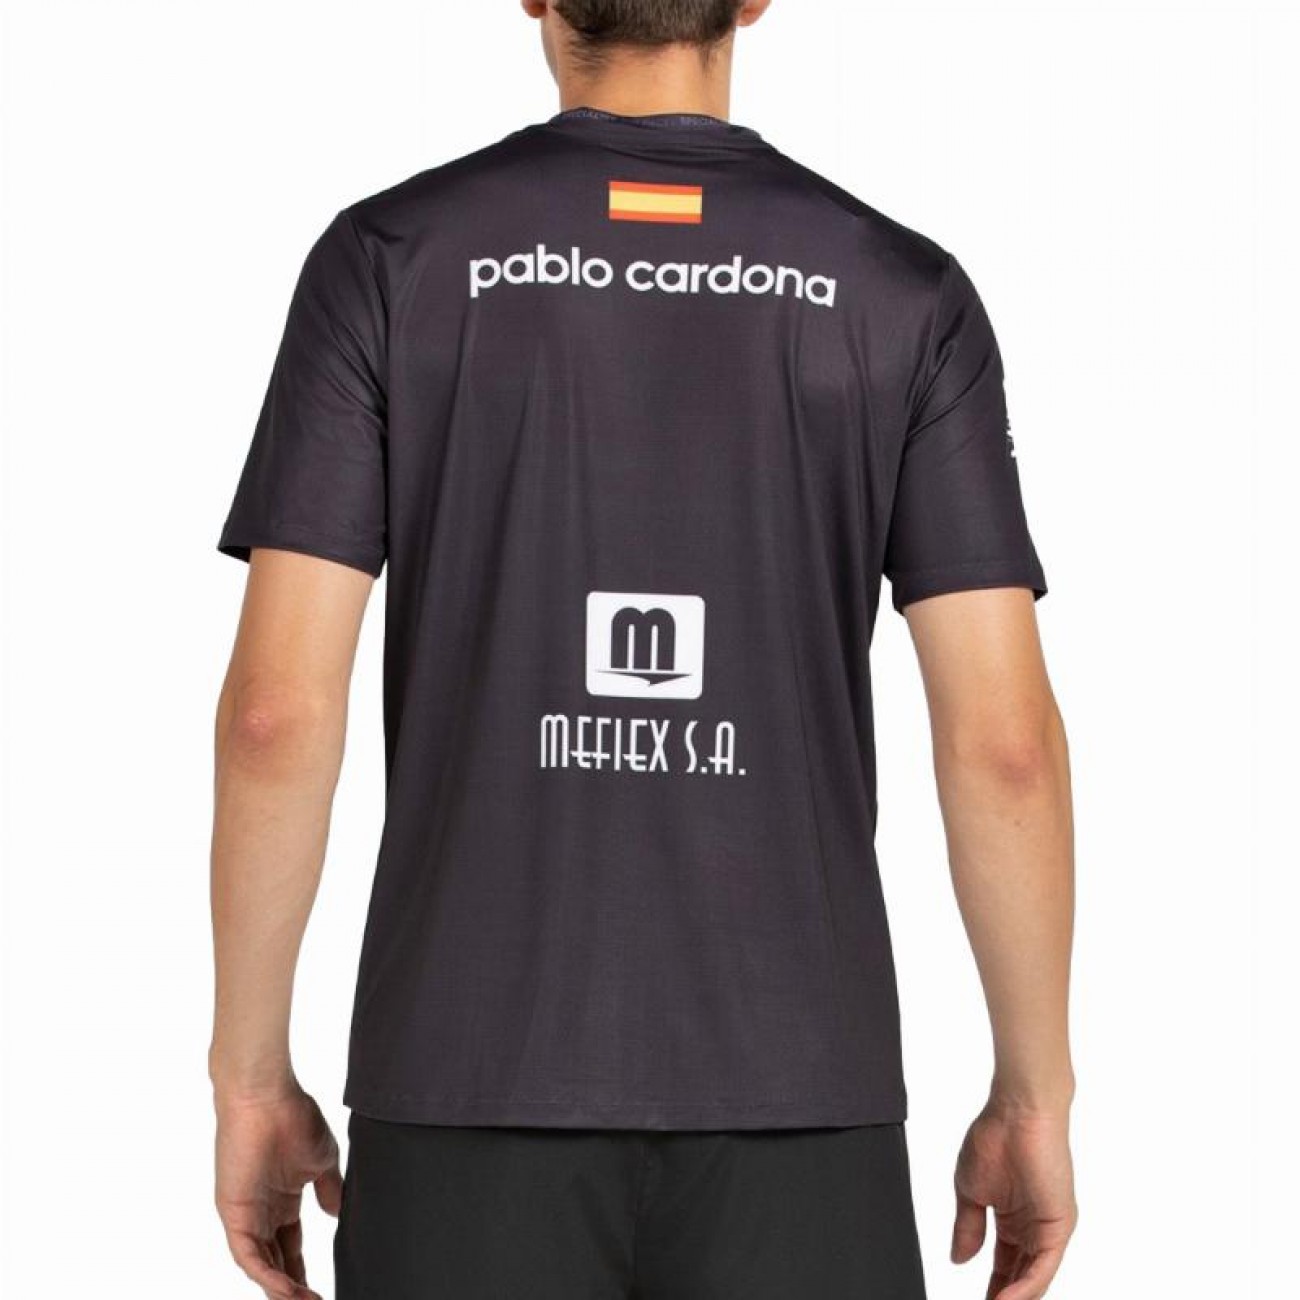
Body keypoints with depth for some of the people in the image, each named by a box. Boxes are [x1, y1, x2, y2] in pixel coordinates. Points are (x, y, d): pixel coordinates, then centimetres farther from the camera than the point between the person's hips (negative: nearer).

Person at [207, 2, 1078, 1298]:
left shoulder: (388, 257, -2)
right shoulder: (903, 292, 1)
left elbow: (277, 707, -7)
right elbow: (1004, 737, -5)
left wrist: (250, 1073, 4)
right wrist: (1036, 1096, 7)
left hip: (479, 1090, 0)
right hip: (790, 1102, 1)